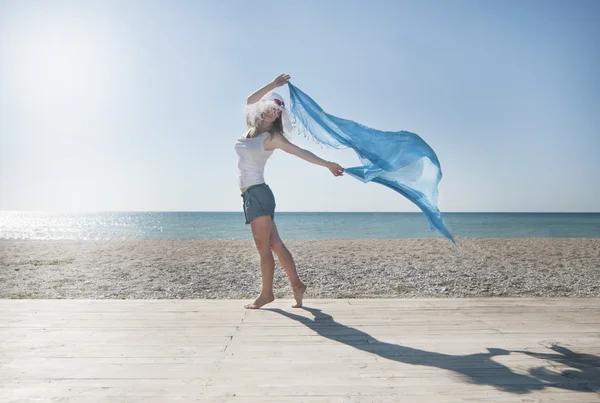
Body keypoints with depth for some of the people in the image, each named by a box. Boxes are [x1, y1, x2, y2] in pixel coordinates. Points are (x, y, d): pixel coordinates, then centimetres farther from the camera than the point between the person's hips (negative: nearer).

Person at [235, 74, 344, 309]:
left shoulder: (272, 137, -3)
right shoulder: (253, 129, 15)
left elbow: (300, 152, -6)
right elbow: (250, 101, 22)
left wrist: (327, 164, -10)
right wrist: (273, 85, 19)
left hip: (258, 193, -8)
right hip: (251, 195, 8)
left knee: (263, 247, -3)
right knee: (274, 244, 7)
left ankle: (266, 293, 5)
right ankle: (296, 284, 13)